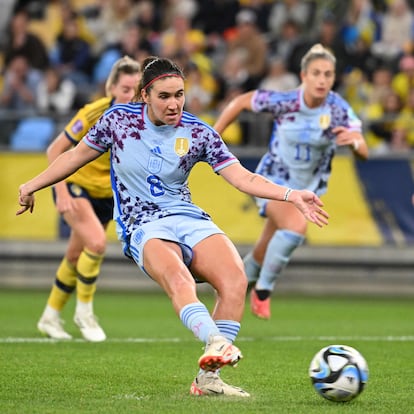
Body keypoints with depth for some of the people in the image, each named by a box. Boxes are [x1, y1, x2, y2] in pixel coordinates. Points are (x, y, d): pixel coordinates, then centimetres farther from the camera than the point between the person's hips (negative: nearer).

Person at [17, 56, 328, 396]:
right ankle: (216, 343, -64)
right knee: (179, 279, -38)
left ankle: (208, 376, -29)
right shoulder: (118, 120, 3)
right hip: (144, 227, -3)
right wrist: (32, 186, 21)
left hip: (190, 219, 3)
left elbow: (242, 178, -1)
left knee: (236, 280, -28)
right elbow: (77, 155, 18)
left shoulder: (198, 132, 4)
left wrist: (292, 195, -14)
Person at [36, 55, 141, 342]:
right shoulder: (93, 114, -26)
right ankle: (84, 310, -6)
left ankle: (50, 317, 31)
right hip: (75, 184, -5)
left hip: (106, 193, 5)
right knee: (97, 242, -25)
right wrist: (62, 193, -24)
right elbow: (54, 151, -19)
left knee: (76, 257, 13)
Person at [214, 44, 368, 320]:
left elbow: (364, 152, -26)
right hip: (274, 180, -3)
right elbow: (241, 102, -8)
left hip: (308, 187, 3)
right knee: (297, 227, -31)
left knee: (267, 252, 12)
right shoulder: (283, 101, -23)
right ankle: (263, 290, -10)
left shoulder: (339, 109, -20)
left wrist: (354, 140, -48)